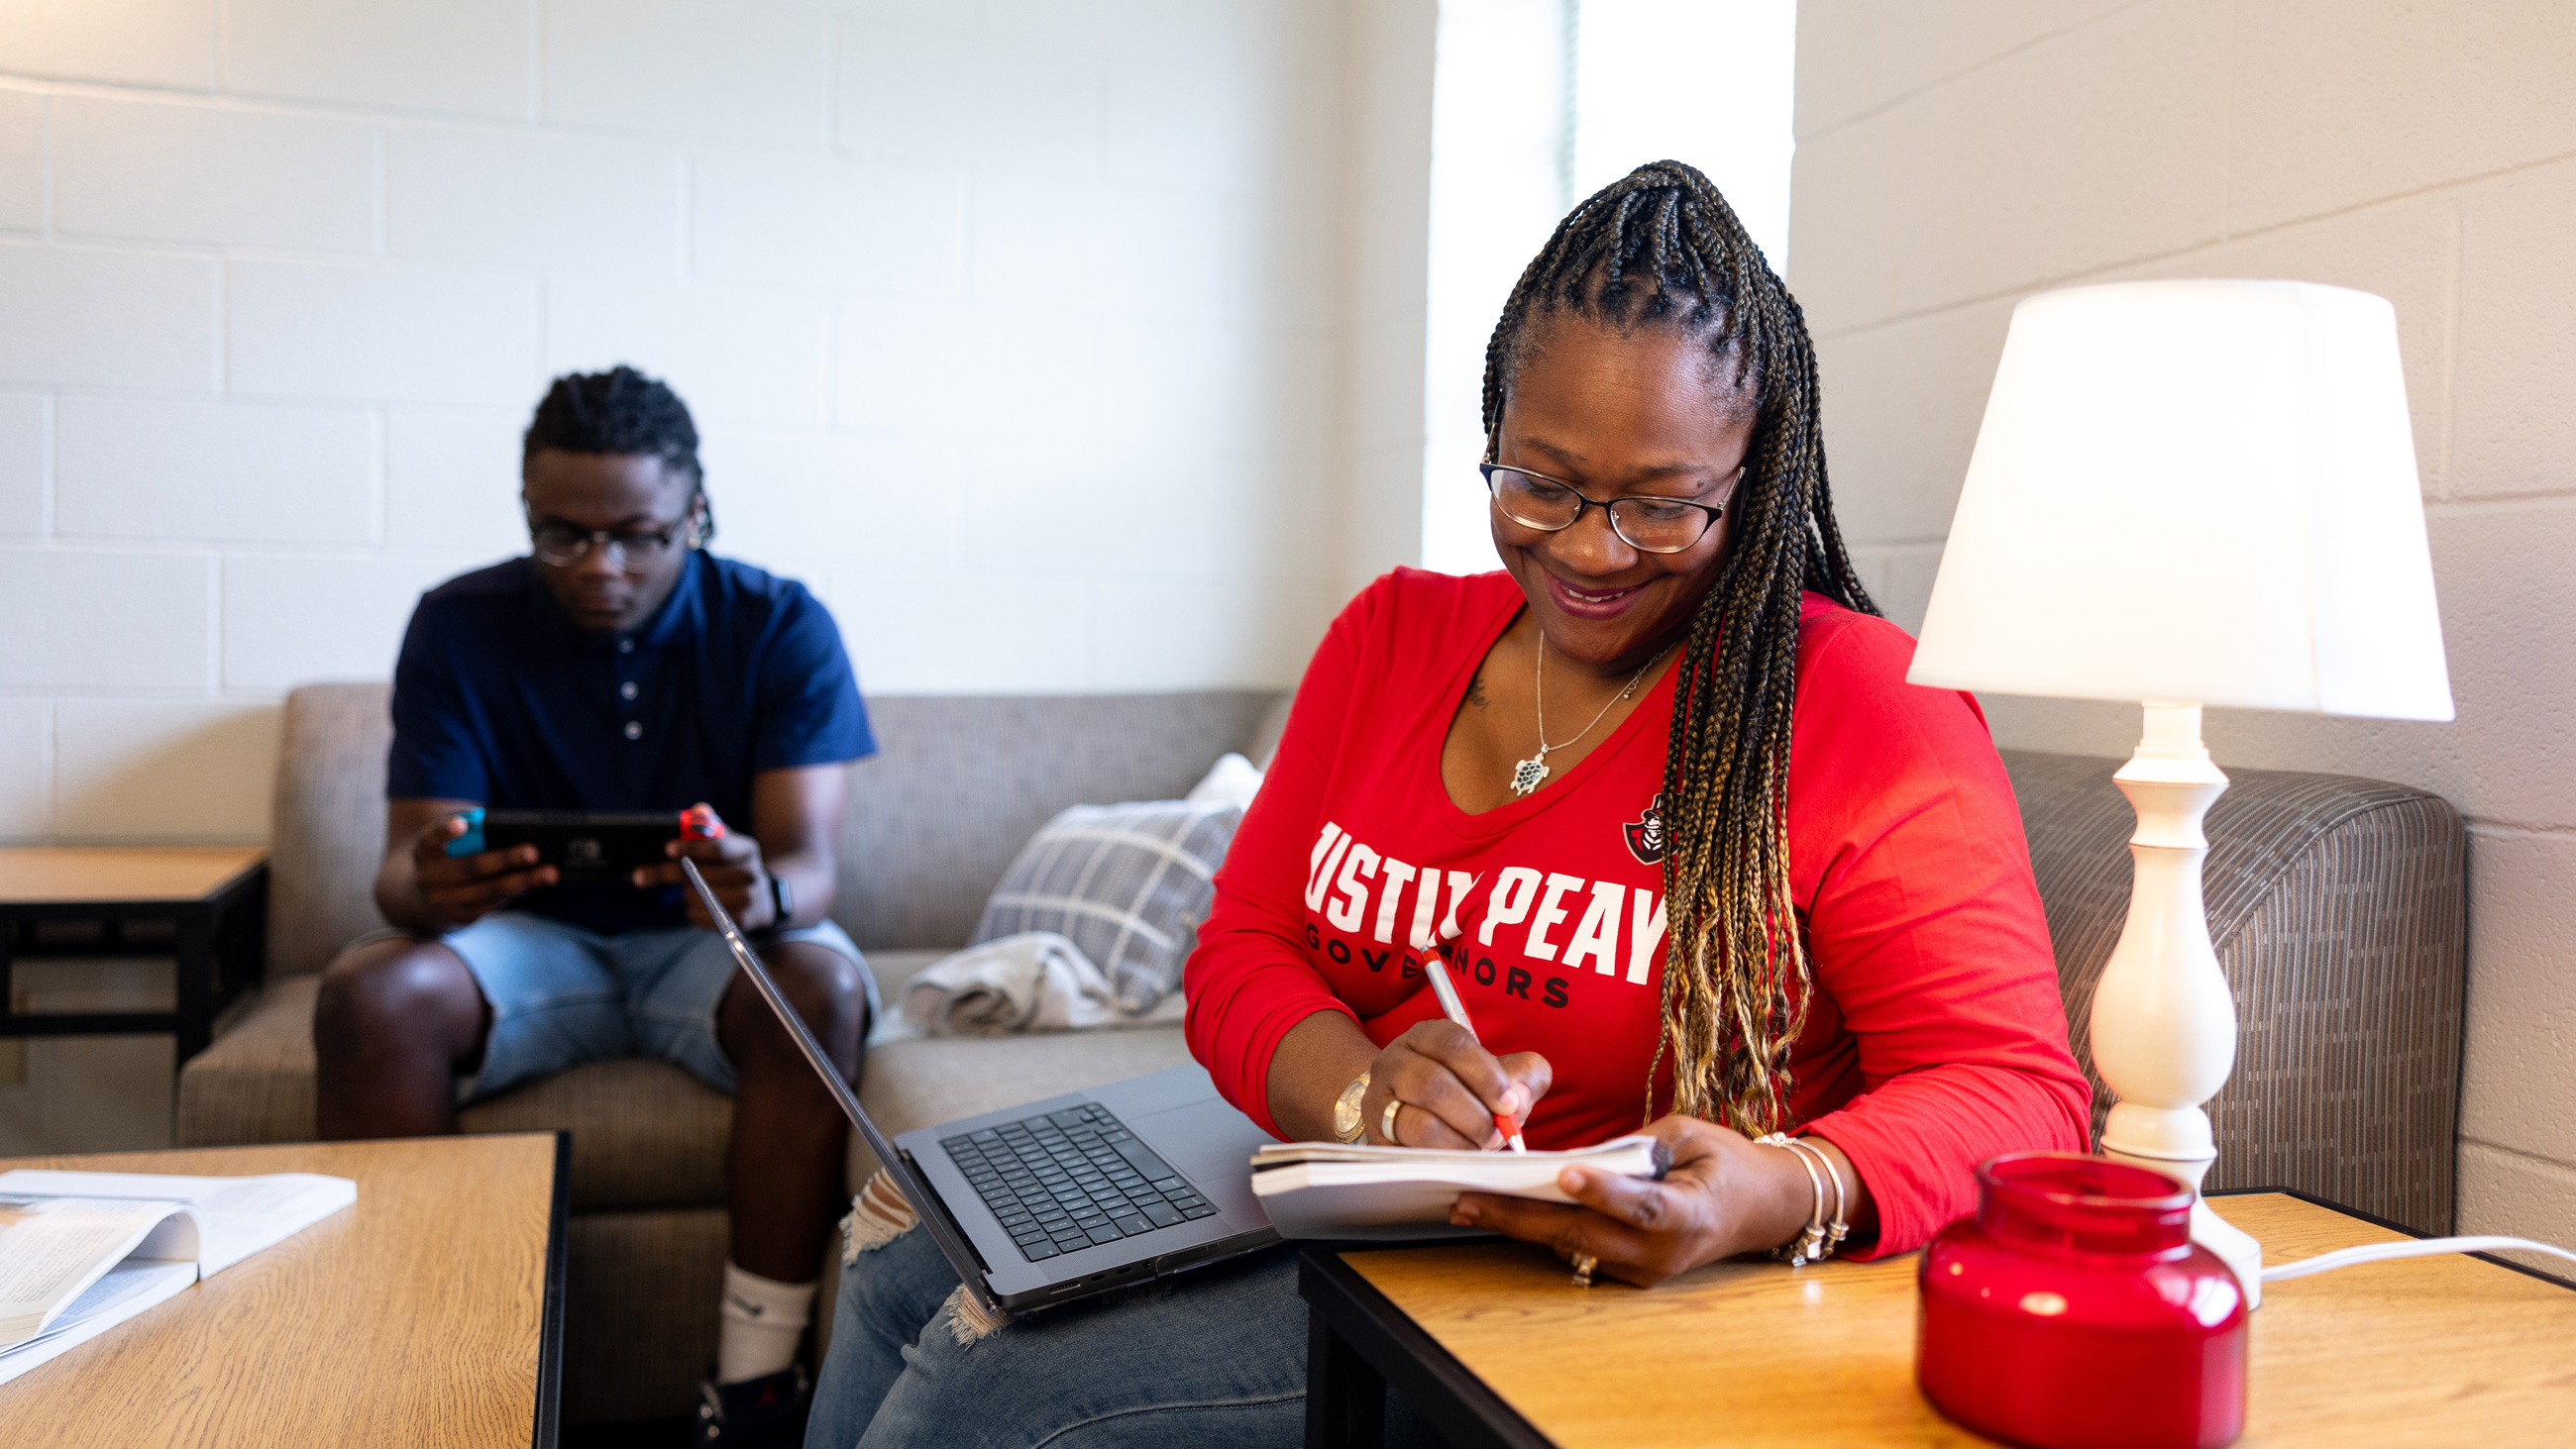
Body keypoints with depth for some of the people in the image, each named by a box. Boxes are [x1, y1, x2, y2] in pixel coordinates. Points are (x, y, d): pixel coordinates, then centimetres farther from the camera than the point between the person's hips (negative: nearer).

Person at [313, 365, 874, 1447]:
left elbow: (809, 865, -21)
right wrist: (426, 888, -42)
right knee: (369, 996, -29)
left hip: (709, 945, -1)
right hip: (529, 939, 2)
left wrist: (761, 895, -47)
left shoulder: (780, 628, -12)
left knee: (822, 985, -34)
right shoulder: (462, 626, -8)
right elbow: (409, 861, -15)